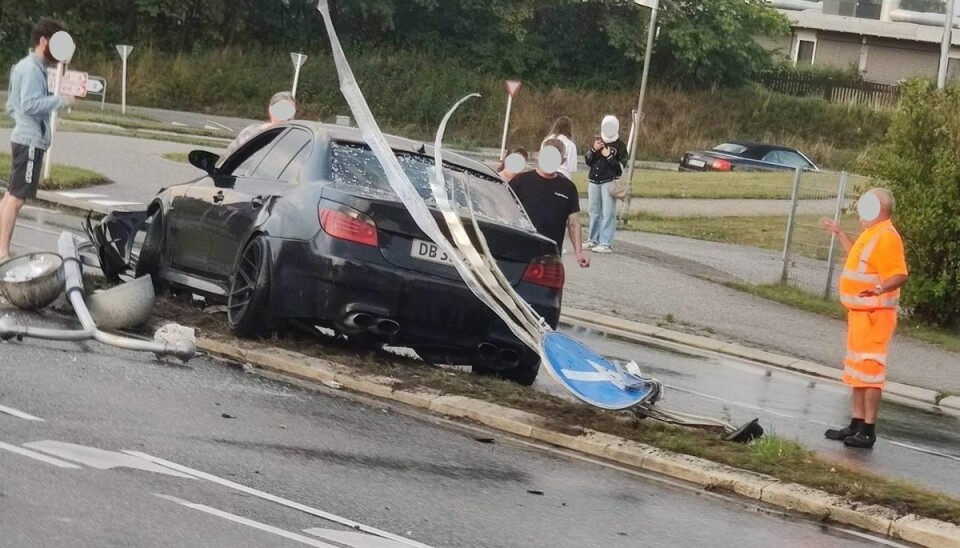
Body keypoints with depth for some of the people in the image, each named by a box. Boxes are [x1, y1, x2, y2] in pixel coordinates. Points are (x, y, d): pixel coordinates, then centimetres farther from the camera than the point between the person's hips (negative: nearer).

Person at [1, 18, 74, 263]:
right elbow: (30, 104, -25)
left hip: (24, 138, 10)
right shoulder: (32, 69, -14)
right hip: (30, 141, -10)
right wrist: (61, 100, -20)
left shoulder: (26, 66, 17)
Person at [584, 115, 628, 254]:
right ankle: (593, 239, 25)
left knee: (608, 213, -8)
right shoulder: (597, 140, 8)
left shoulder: (620, 145, -4)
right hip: (594, 181, 5)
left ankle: (606, 243, -10)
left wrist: (609, 157, -19)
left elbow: (621, 166, -8)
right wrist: (594, 150, -8)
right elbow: (588, 161, 9)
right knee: (594, 211, 13)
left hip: (609, 182, -5)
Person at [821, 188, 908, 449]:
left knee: (869, 370, -9)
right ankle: (857, 424, 23)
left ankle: (868, 431, -7)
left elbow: (900, 275, -25)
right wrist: (839, 233, 39)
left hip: (874, 315, -11)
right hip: (860, 312, 11)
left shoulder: (886, 237, -18)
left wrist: (880, 289, -43)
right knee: (856, 370, 15)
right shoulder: (871, 233, 14)